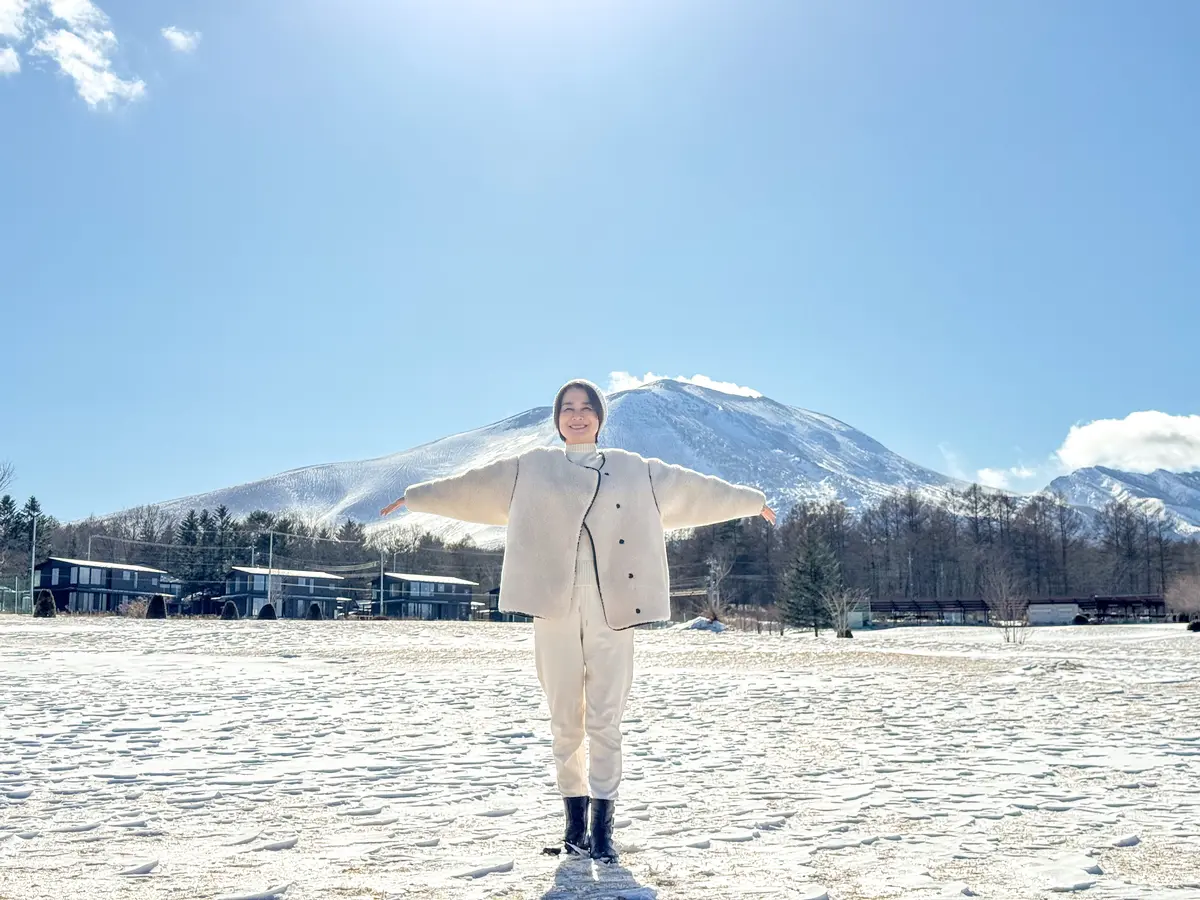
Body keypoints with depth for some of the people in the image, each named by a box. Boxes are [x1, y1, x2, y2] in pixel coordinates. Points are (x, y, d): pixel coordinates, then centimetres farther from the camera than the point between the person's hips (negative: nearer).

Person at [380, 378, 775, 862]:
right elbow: (471, 485, 16)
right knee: (565, 718, 4)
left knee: (605, 718, -4)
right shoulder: (530, 468, 13)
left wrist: (751, 499, 24)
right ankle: (575, 815, 17)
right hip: (555, 606, 0)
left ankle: (602, 824, 2)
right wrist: (416, 497, 16)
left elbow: (692, 487, 19)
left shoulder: (634, 469, 14)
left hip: (611, 608, 0)